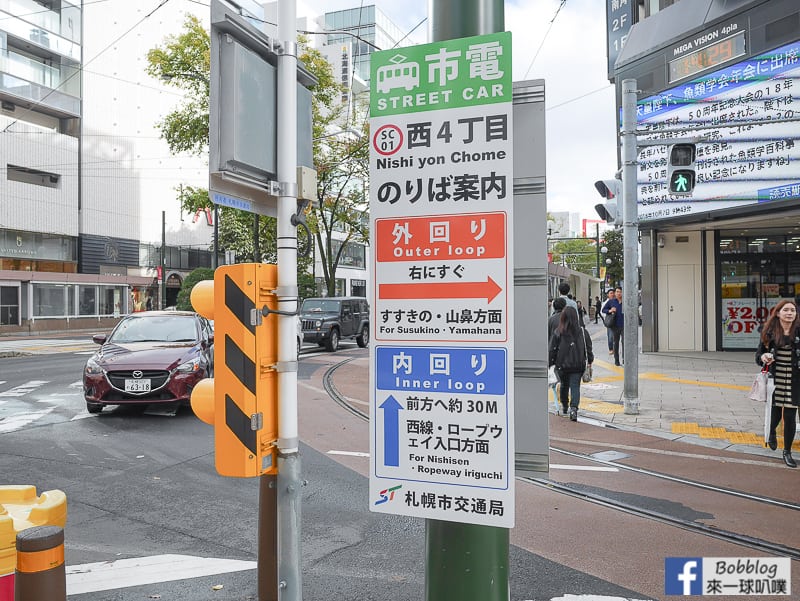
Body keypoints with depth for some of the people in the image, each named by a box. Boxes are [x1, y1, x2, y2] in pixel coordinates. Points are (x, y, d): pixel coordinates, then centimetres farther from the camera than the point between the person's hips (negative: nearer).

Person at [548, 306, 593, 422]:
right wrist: (590, 360, 20)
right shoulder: (582, 331, -4)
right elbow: (588, 347, 6)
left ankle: (564, 406, 36)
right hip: (578, 365, 0)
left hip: (562, 365, 0)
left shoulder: (558, 332, -9)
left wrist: (549, 363, 4)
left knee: (564, 385, 19)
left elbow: (552, 349, -5)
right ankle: (573, 409, -17)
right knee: (575, 386, 1)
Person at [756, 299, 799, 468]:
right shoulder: (769, 332, -1)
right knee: (776, 411, 7)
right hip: (775, 379, 0)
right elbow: (759, 354, 4)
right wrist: (763, 357, -16)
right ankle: (772, 432, 44)